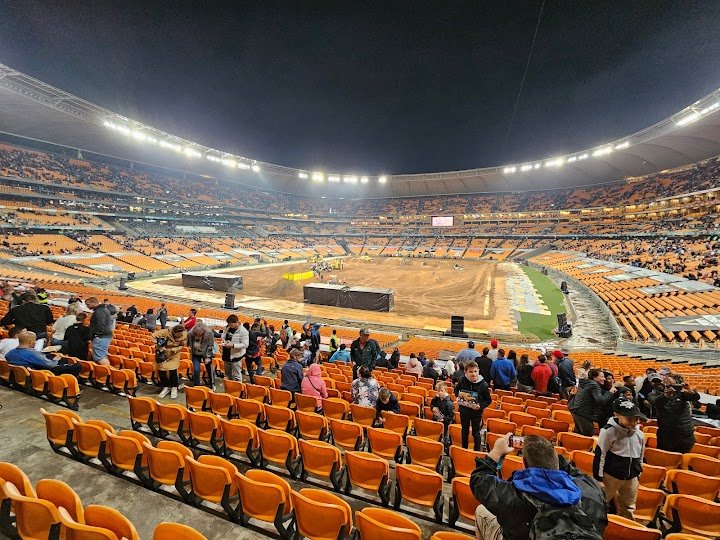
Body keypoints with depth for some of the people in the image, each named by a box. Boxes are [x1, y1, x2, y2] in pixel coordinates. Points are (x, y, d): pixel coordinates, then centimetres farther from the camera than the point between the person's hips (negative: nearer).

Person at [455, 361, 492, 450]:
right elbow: (456, 390, 3)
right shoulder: (462, 381, -14)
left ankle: (477, 451, 30)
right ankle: (464, 449, 39)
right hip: (464, 410, 3)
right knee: (464, 431, 21)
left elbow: (488, 400, -9)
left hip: (476, 412, -2)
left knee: (476, 433, 11)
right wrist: (459, 394, -18)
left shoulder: (484, 385, -19)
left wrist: (480, 406, -24)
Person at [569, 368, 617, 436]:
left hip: (575, 410, 10)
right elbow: (600, 400, -25)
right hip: (583, 414, -10)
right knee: (588, 436, -2)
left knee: (578, 434, 22)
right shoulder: (594, 385, -14)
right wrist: (610, 392, -14)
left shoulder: (586, 383, 14)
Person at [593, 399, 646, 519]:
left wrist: (638, 475, 17)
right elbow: (599, 455, -15)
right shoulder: (609, 431, -20)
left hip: (631, 478, 6)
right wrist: (598, 478, -13)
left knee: (628, 510, 19)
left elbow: (640, 456, 15)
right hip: (611, 476, -5)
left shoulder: (639, 434, -1)